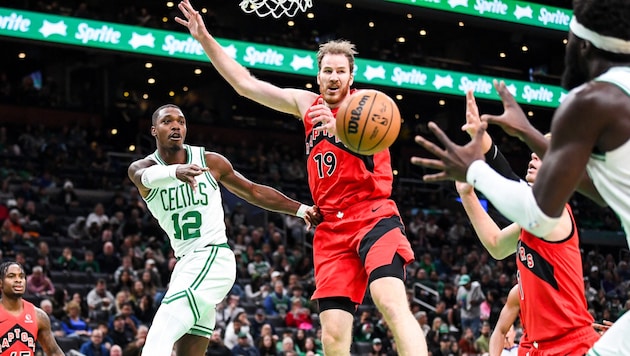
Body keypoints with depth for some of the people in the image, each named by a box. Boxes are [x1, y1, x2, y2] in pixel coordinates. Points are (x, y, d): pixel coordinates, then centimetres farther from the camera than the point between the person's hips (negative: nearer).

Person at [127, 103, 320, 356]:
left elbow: (254, 192, 11)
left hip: (213, 259, -5)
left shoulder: (210, 161, -2)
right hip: (185, 264, 5)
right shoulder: (141, 167, -2)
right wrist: (175, 171, -52)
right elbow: (147, 176, -29)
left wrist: (301, 209, 5)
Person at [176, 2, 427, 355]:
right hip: (332, 228, 4)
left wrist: (338, 129, -38)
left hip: (374, 217, -4)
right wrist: (205, 38, 13)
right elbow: (246, 84, 19)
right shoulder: (306, 104, 17)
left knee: (392, 302, -30)